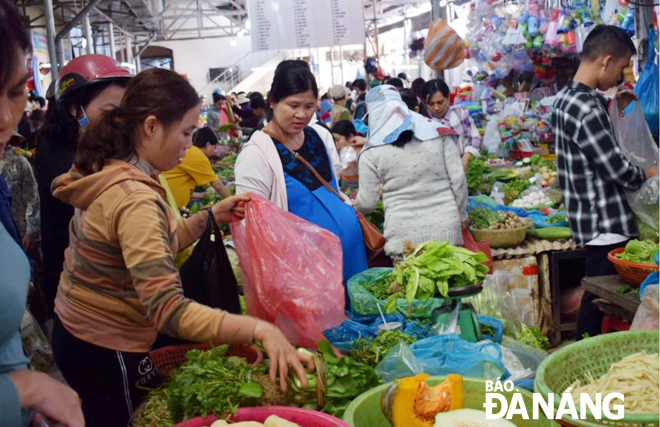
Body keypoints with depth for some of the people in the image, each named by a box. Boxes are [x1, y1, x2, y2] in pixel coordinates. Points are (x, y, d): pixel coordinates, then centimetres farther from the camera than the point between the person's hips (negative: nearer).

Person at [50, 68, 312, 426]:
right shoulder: (133, 199, -29)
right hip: (106, 353, -9)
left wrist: (212, 216, 1)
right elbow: (167, 311, -37)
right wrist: (258, 329, -43)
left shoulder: (107, 172, 0)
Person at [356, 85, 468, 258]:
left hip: (403, 238, -2)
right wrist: (462, 215, 17)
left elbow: (366, 204, 2)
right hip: (447, 230, 2)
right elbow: (458, 180, 3)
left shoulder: (371, 153, -2)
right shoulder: (438, 133, 3)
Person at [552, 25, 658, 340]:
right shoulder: (587, 107, -21)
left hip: (587, 220, 10)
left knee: (594, 299, 17)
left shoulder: (566, 98, 10)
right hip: (606, 225, -10)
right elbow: (617, 170, -19)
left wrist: (614, 109, 17)